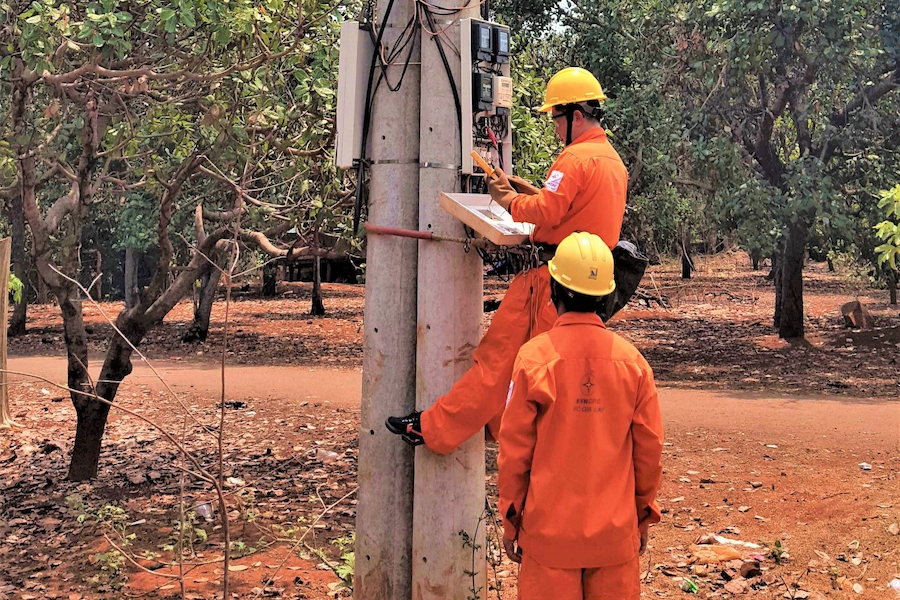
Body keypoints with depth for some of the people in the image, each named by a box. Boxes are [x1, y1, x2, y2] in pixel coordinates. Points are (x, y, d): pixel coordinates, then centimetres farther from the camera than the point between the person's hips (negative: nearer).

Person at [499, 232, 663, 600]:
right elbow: (649, 448, 3)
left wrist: (510, 521, 5)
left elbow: (514, 449, -6)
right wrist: (644, 515, 16)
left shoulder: (533, 357, -10)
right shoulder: (632, 361, -3)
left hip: (549, 531, -2)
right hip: (615, 531, 2)